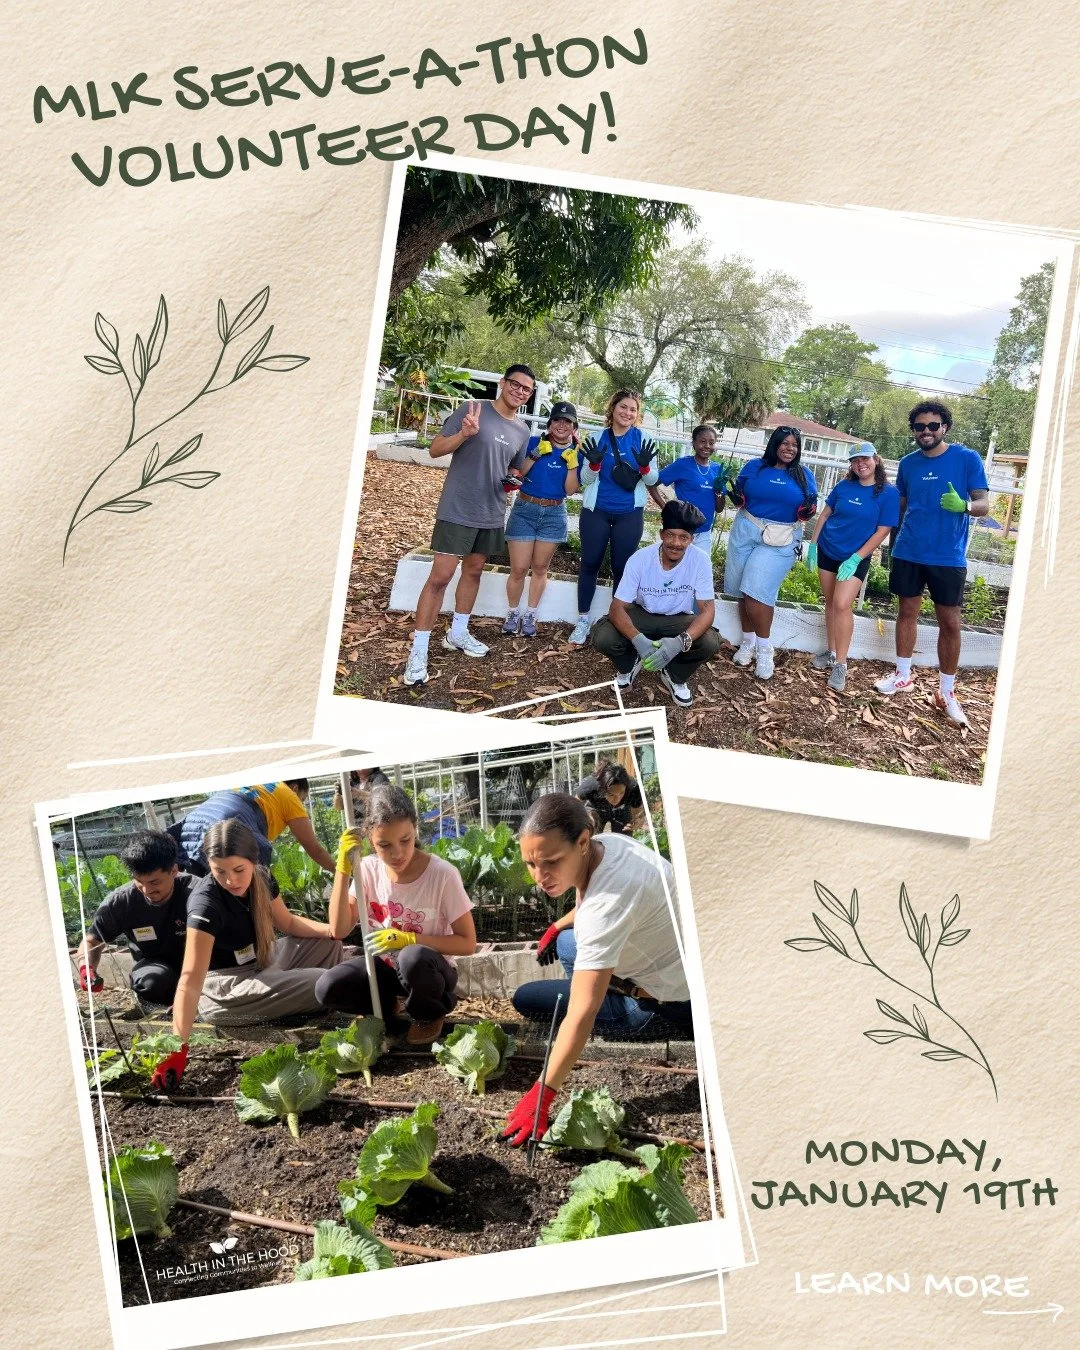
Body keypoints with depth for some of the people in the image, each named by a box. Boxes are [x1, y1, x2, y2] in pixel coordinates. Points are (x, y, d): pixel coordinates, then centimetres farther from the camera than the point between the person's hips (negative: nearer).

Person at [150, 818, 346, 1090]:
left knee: (329, 944, 12)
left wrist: (331, 929, -6)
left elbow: (287, 922, 12)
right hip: (224, 989, -8)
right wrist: (178, 1047, -45)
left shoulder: (260, 878, -8)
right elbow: (190, 981, -36)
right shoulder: (206, 902, -30)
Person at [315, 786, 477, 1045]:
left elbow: (467, 943, -16)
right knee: (327, 989, -22)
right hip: (386, 967, 4)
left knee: (413, 959, -39)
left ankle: (430, 1013, -5)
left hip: (428, 970, -4)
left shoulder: (442, 874, -21)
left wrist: (408, 939, -27)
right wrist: (343, 868, -22)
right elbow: (339, 930, -14)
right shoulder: (369, 869, -9)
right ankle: (394, 1004, 7)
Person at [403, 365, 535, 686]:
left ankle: (458, 633, 34)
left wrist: (513, 481, 0)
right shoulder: (473, 410, -11)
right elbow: (435, 449, -11)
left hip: (492, 514, 7)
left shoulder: (522, 431, 8)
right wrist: (464, 434, -28)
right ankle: (418, 650, -7)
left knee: (474, 571, 18)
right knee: (440, 576, -9)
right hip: (457, 510, -7)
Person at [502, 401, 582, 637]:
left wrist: (572, 463, -16)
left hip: (554, 514, 2)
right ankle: (513, 613, 15)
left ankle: (529, 615, 23)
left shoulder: (577, 453, 1)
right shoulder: (535, 442, -5)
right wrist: (535, 454, -21)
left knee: (540, 568, 10)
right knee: (519, 569, -3)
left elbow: (570, 490, -4)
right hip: (525, 510, -2)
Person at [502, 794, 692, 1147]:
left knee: (526, 998, -6)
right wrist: (558, 926, 9)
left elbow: (581, 1015, -37)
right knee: (567, 943, 25)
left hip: (674, 999, -9)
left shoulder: (608, 903, -37)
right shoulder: (607, 842, -10)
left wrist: (542, 1095, -36)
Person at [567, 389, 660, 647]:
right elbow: (586, 480, 1)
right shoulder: (597, 438, 0)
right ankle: (583, 620, 12)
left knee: (622, 567, 5)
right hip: (596, 511, 1)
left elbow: (652, 480, -1)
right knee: (590, 563, 4)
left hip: (630, 514, -1)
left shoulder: (643, 440, -1)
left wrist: (645, 466, -23)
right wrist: (594, 463, -20)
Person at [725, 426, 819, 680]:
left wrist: (807, 509, -15)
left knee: (757, 592, -13)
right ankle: (748, 642, 19)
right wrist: (734, 494, -13)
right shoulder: (754, 466, 4)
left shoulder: (805, 476, 5)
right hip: (746, 531, 2)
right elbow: (740, 500, 9)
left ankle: (764, 648, -1)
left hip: (780, 540, -2)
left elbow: (807, 512, 7)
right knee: (744, 591, 3)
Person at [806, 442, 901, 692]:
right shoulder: (843, 486, -1)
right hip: (827, 551, 4)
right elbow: (824, 514, 10)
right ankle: (830, 652, 24)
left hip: (856, 558, -4)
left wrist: (855, 559, -17)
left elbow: (882, 531, -12)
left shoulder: (888, 493, -12)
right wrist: (813, 544, 5)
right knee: (830, 603, 10)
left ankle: (841, 664, -11)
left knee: (842, 604, -17)